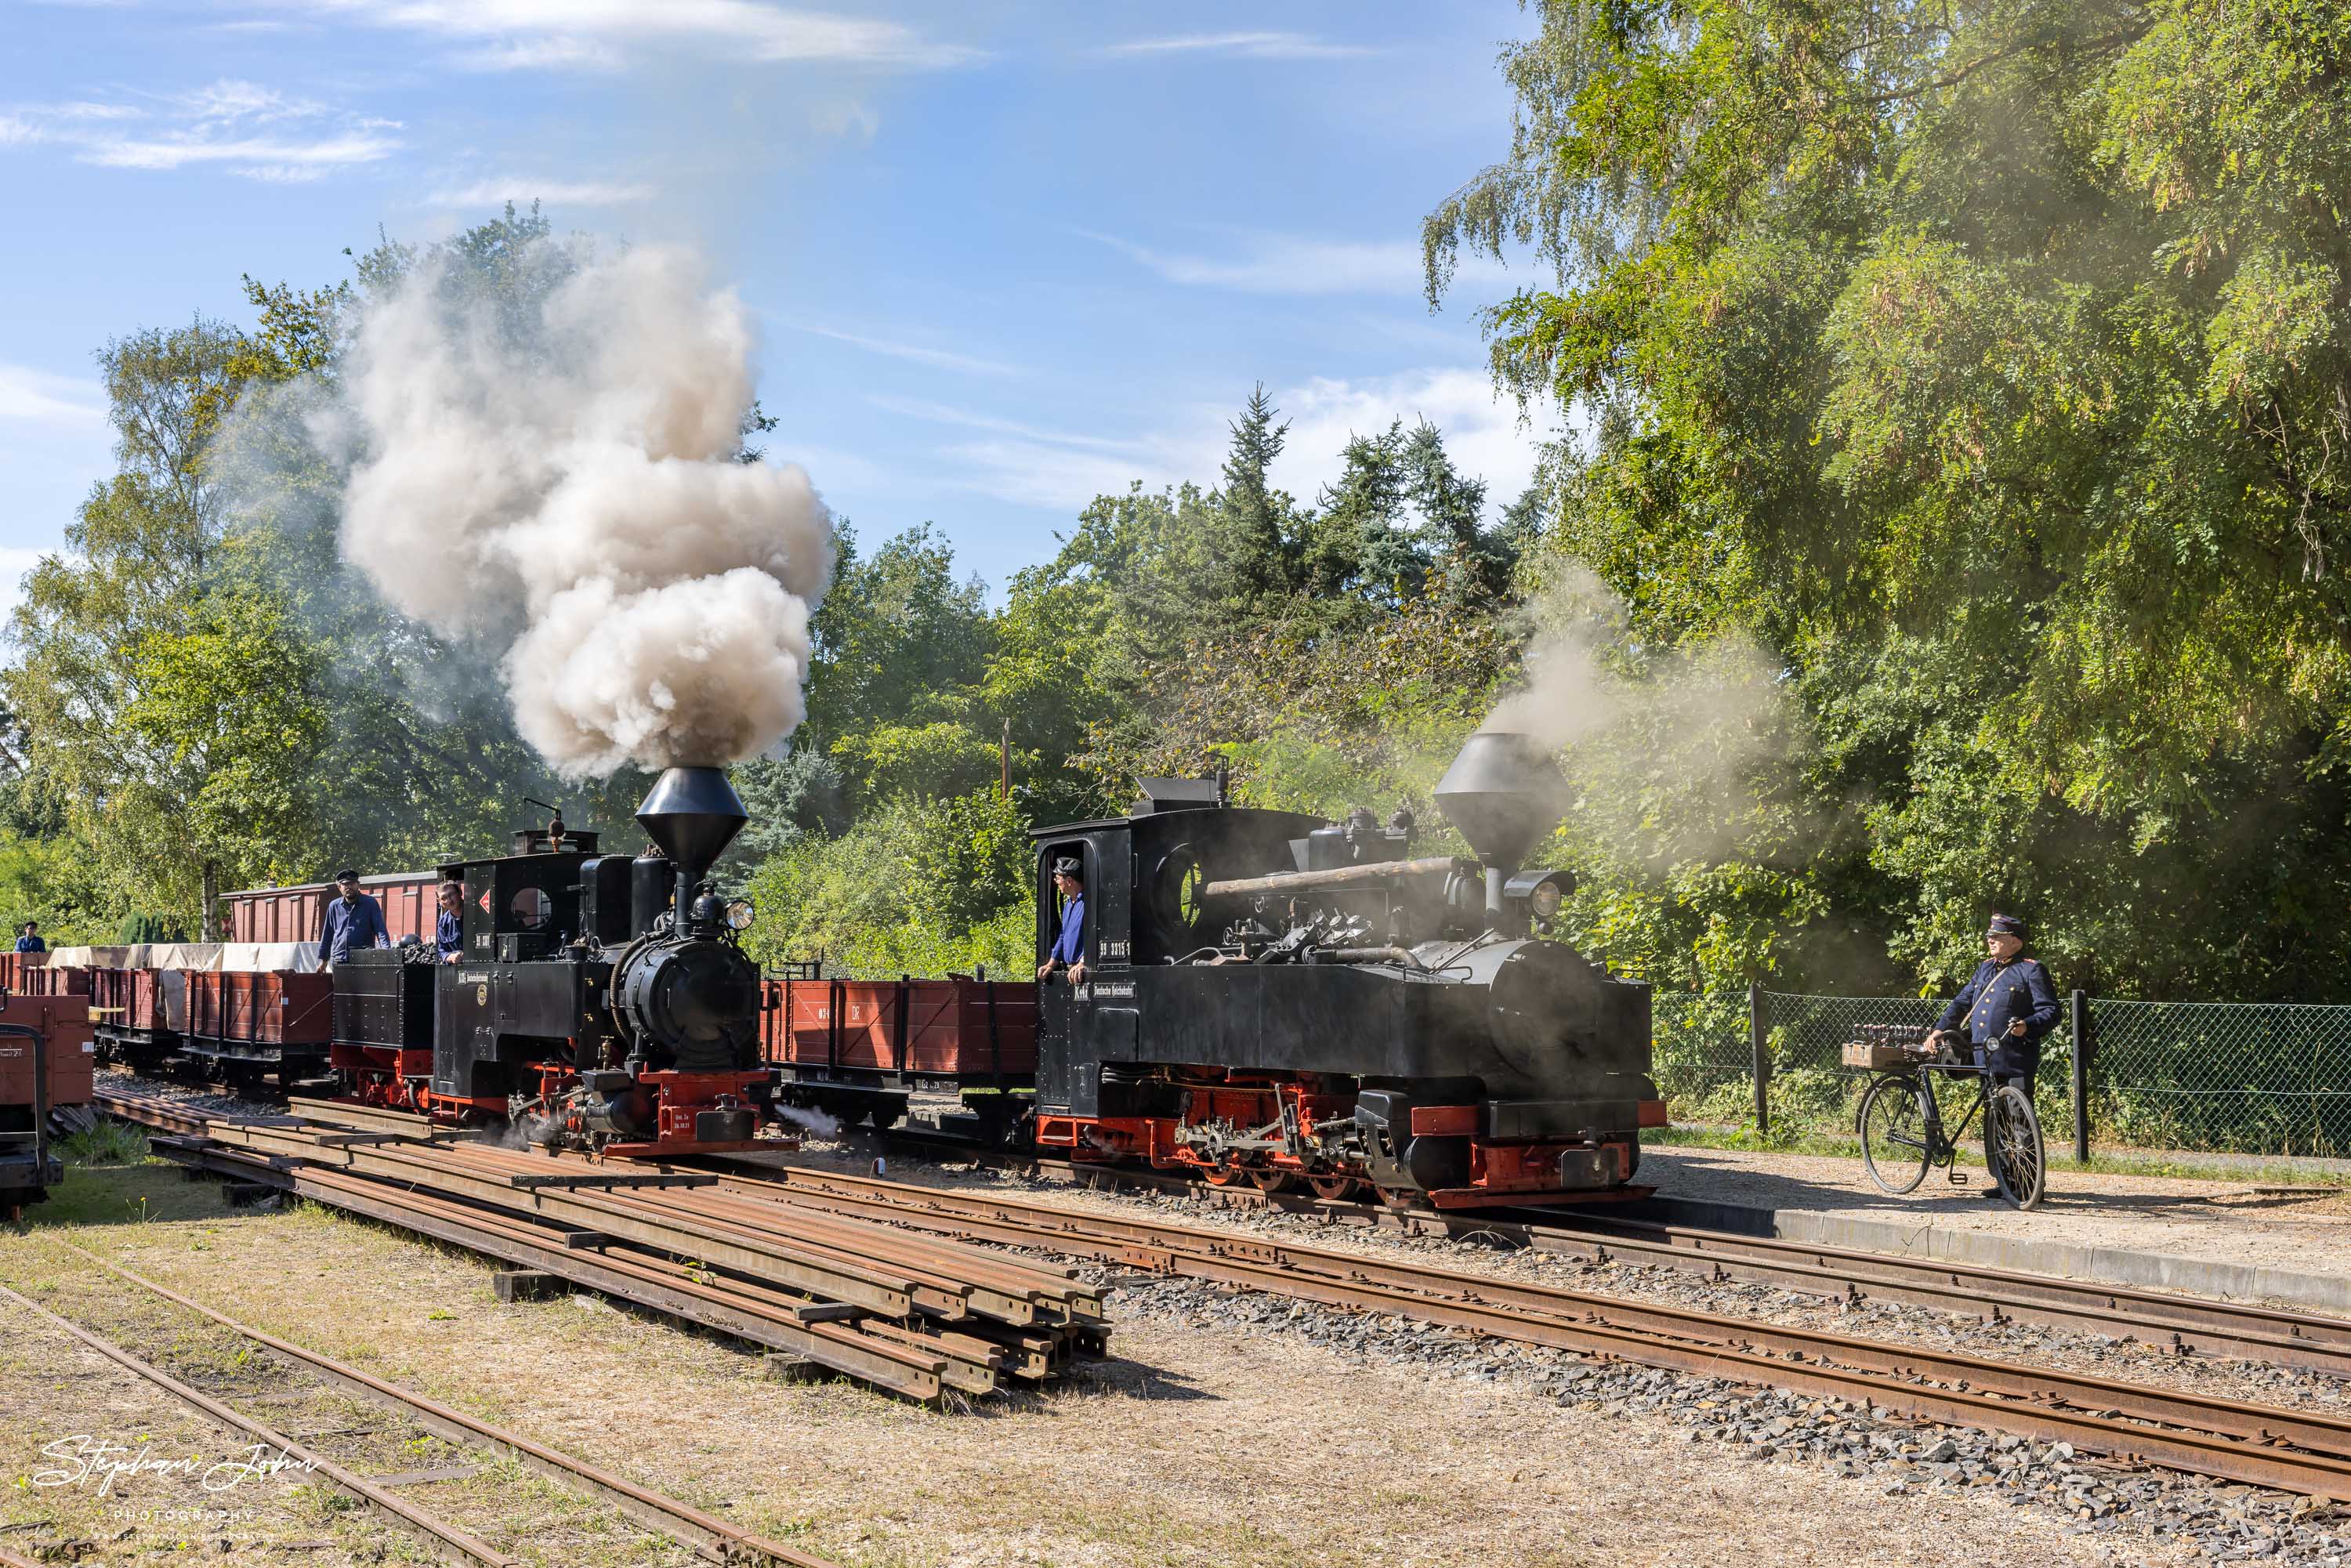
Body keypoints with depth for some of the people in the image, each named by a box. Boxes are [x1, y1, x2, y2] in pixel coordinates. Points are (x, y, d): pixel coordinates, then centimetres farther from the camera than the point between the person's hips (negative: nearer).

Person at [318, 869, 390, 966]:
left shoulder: (370, 903, 1)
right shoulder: (334, 906, 12)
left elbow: (380, 929, -6)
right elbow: (327, 934, 17)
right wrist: (323, 959, 15)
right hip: (338, 961, 4)